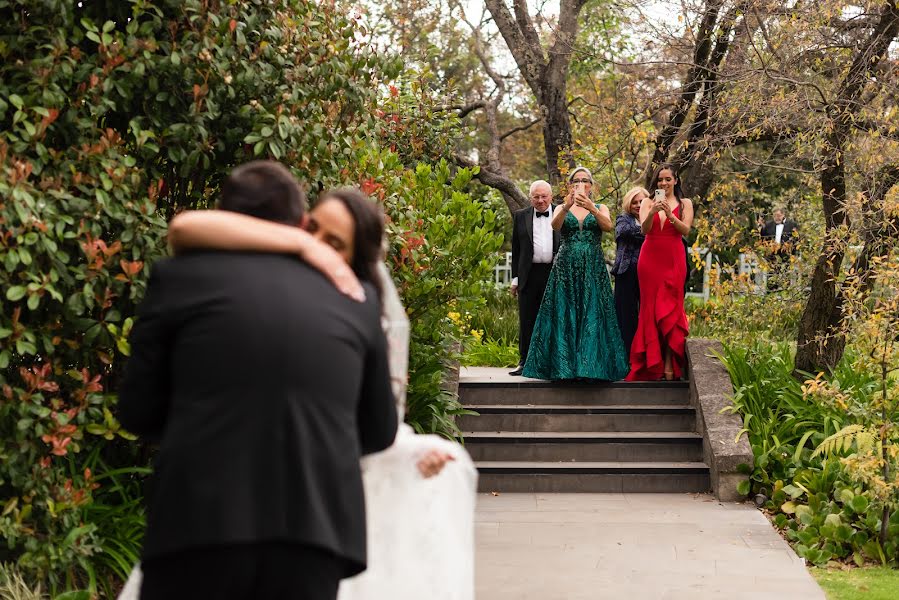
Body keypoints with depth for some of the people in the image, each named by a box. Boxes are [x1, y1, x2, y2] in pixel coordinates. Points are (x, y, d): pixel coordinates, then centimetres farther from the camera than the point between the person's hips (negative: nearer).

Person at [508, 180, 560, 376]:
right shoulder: (521, 216, 10)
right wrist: (515, 278, 6)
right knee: (527, 321, 4)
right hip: (529, 276, 1)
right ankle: (525, 362, 10)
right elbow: (516, 250, 10)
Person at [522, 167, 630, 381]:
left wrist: (591, 208, -29)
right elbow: (555, 225, -12)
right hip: (566, 266, 0)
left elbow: (608, 226, -12)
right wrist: (566, 207, -31)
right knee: (565, 315, -3)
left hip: (593, 267, 0)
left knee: (592, 314, -6)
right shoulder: (561, 209, 11)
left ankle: (591, 365, -3)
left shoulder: (600, 209, 11)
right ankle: (564, 365, 0)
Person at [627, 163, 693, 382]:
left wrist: (669, 214, -20)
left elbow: (686, 230, -6)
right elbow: (644, 228, -5)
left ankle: (669, 365, -5)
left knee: (670, 309, -4)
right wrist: (653, 212, -24)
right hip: (650, 259, 1)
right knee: (651, 308, 0)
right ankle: (652, 363, 4)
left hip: (674, 260, -1)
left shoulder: (685, 204, 8)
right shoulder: (648, 202, 9)